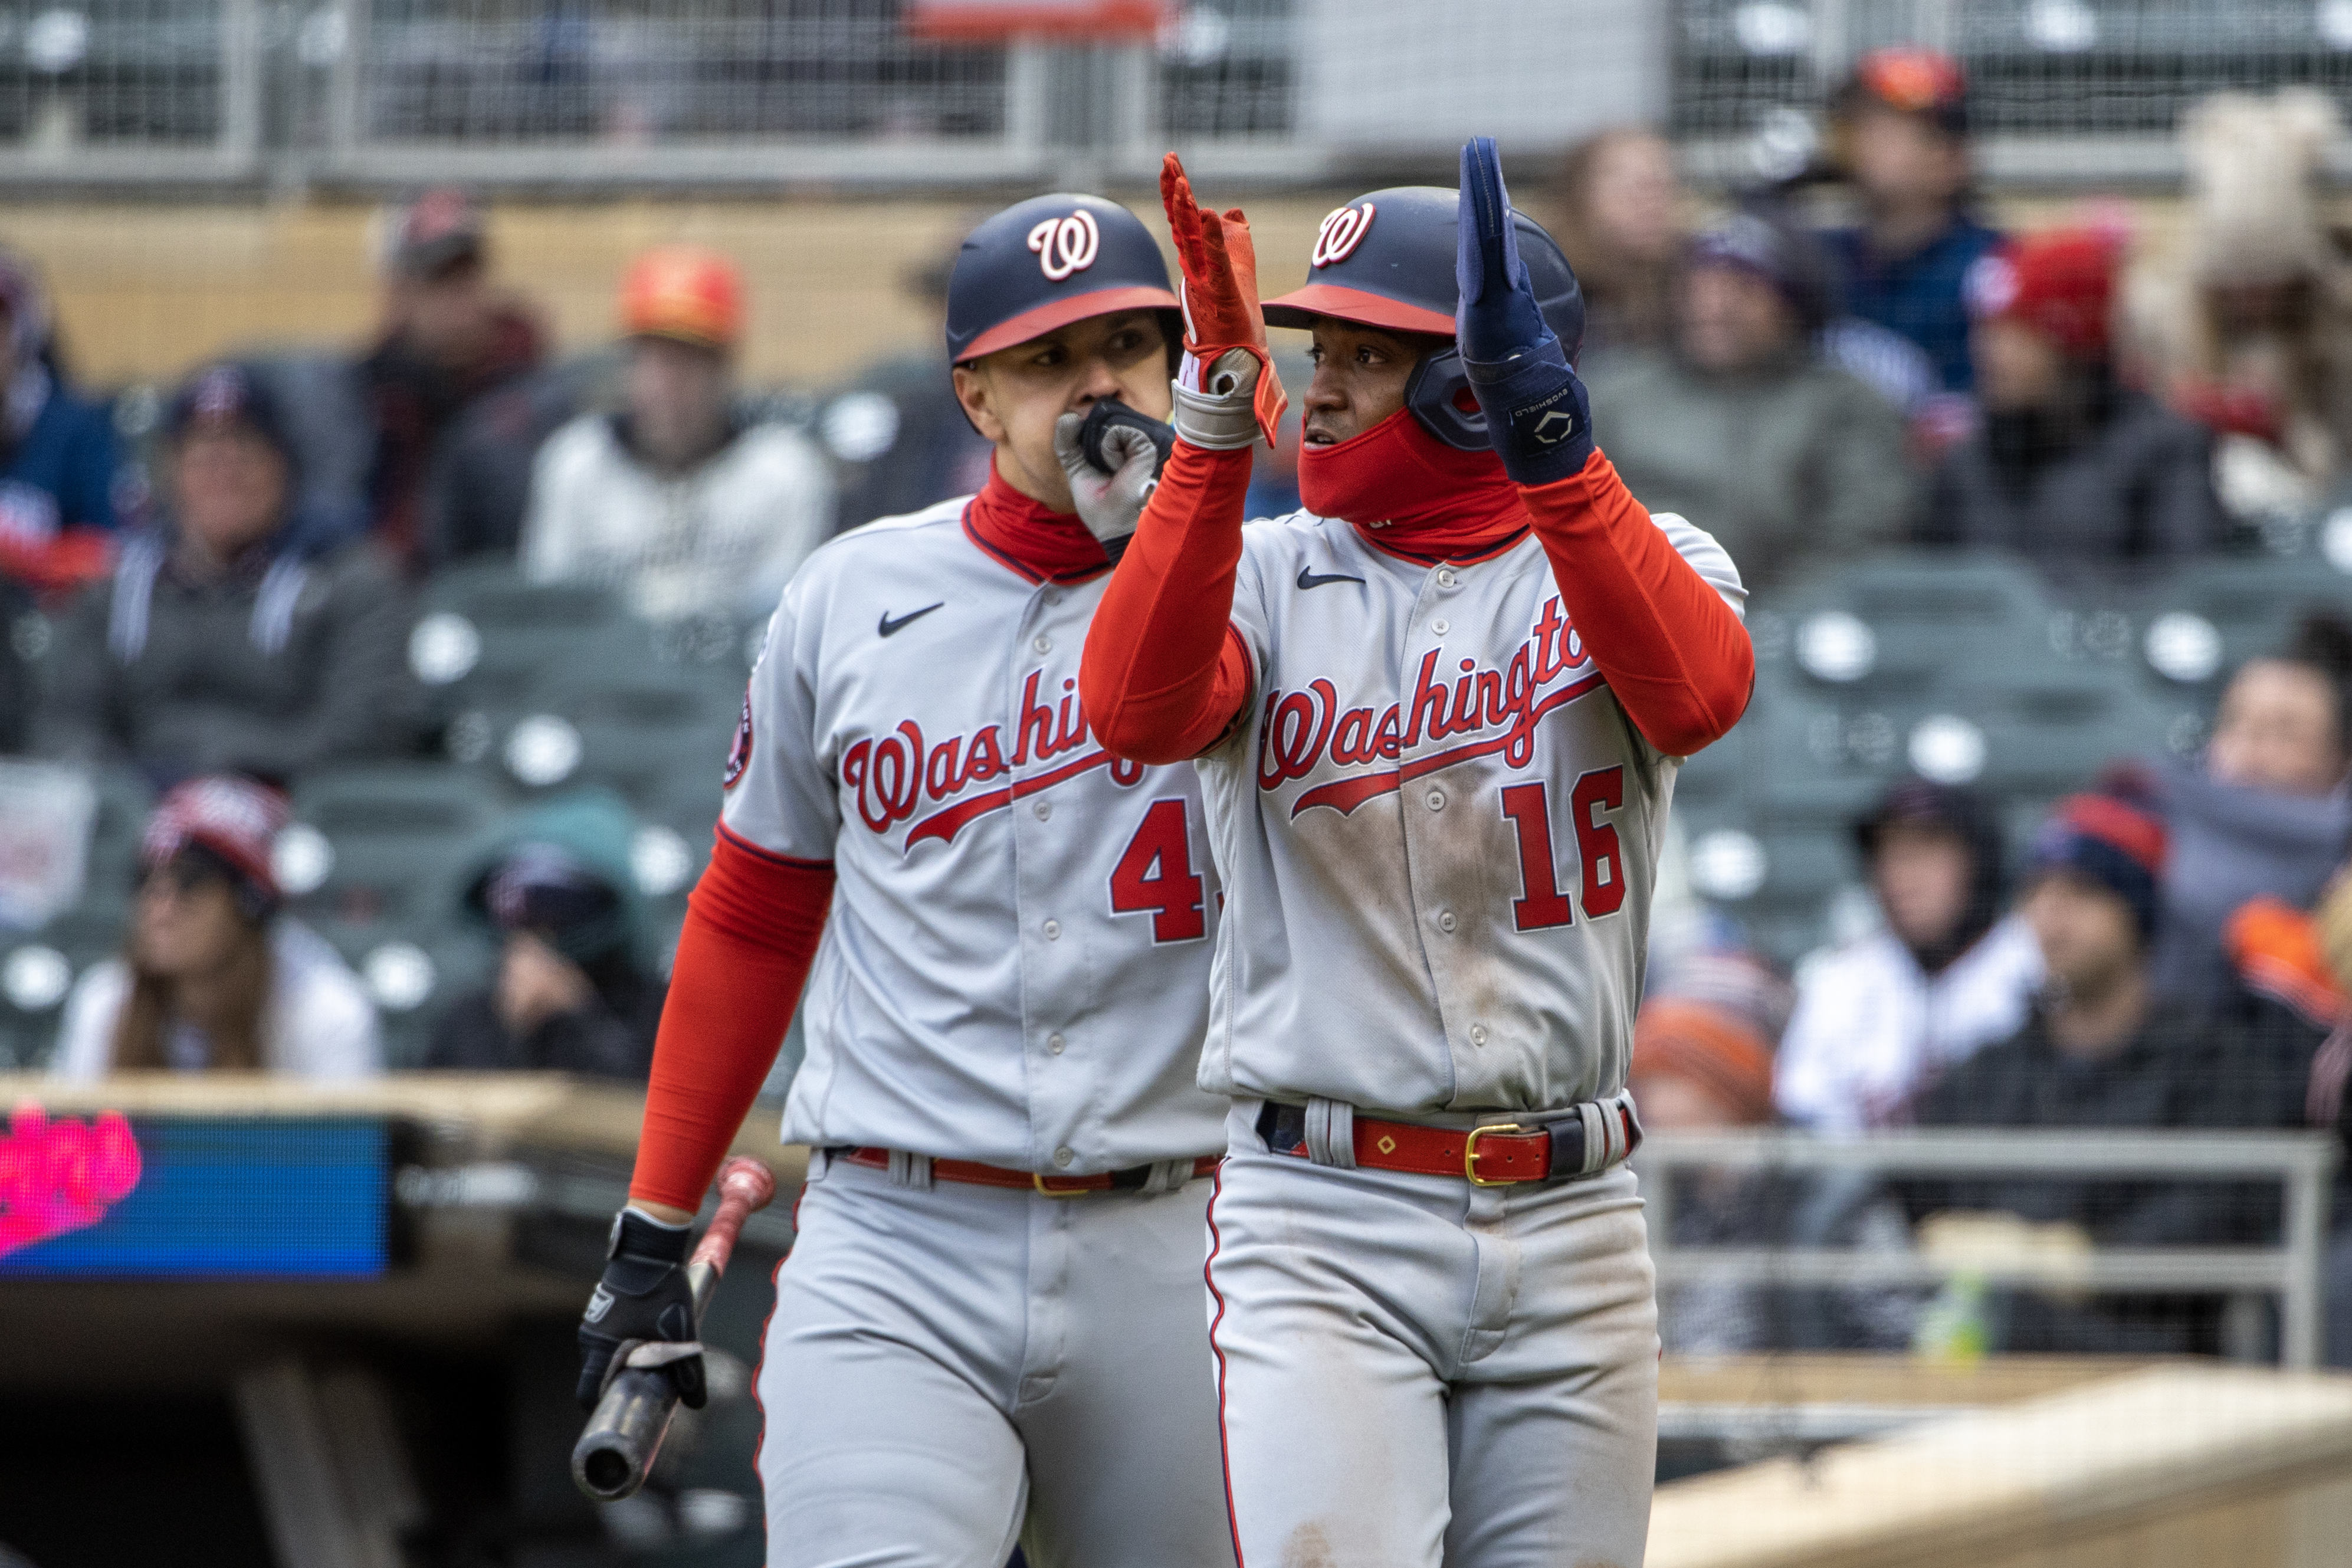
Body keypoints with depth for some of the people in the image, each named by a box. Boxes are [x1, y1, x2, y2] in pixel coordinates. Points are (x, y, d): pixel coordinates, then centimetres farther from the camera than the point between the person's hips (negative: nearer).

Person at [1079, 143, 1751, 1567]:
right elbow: (1137, 710, -18)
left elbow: (1701, 691, -21)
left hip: (1571, 1228, 1)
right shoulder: (1265, 579, 5)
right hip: (1323, 1232, -1)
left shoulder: (1635, 557, 4)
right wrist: (1218, 421, -26)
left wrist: (1543, 434, -31)